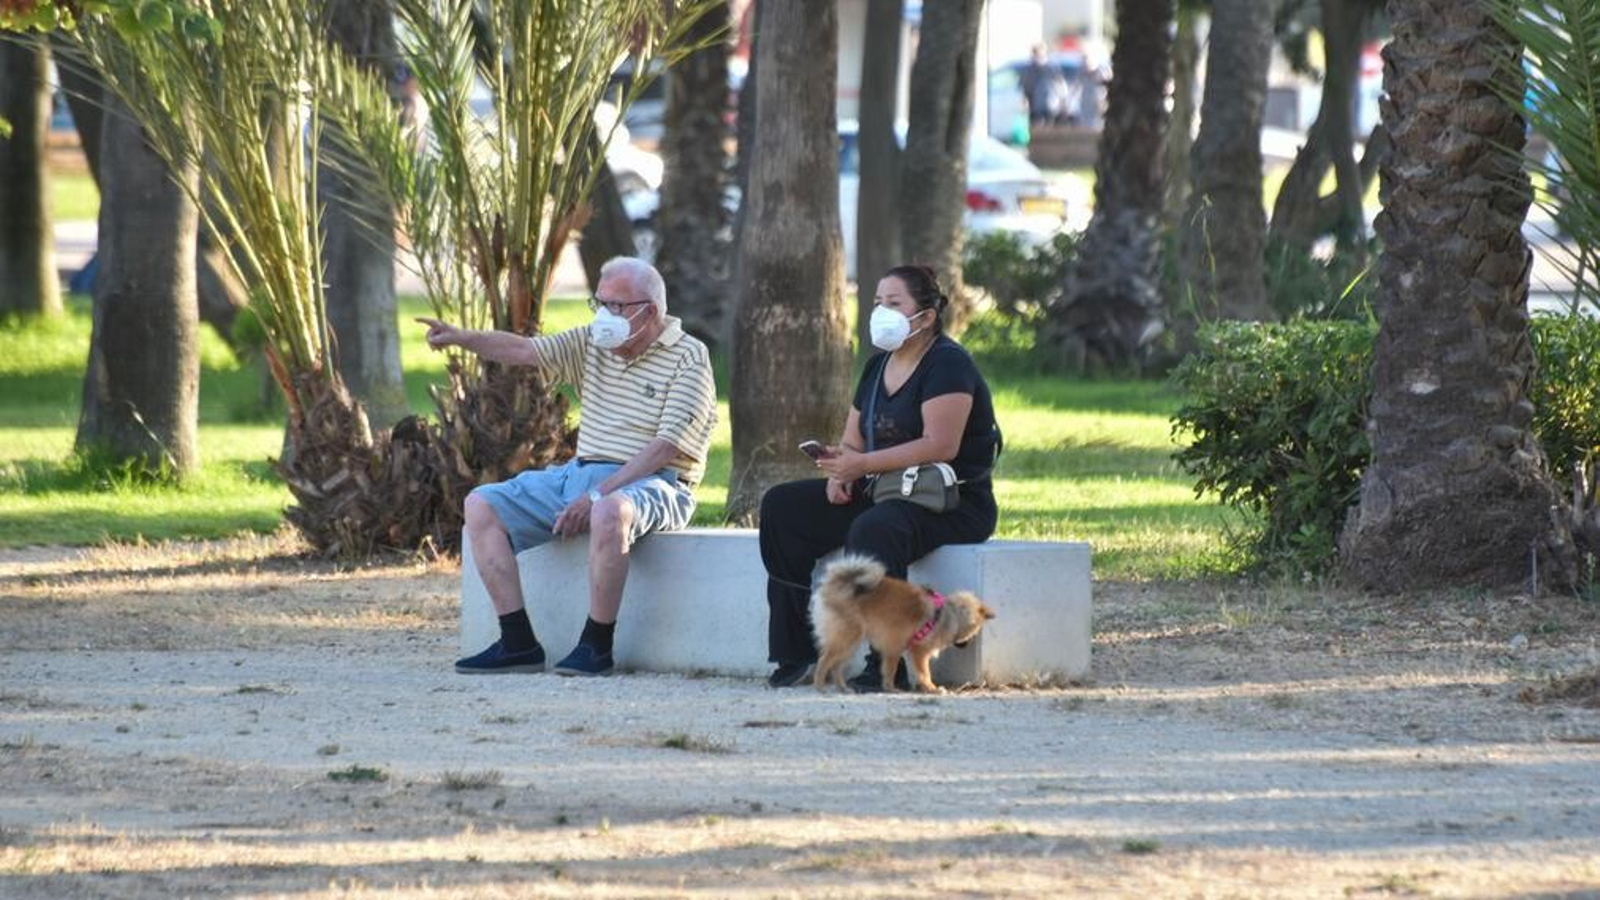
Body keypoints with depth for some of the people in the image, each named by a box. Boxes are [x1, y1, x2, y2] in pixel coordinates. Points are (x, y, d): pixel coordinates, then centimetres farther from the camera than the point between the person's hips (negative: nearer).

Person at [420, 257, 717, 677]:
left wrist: (598, 495, -23)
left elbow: (666, 446, -16)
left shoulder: (688, 359, -8)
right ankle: (518, 643, -11)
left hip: (653, 485, -8)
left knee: (610, 512, -42)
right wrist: (461, 338, -11)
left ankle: (596, 646, -28)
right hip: (580, 474, 8)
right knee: (483, 505, -4)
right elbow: (525, 350, 7)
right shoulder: (593, 344, 14)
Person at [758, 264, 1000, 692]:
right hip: (883, 494, 9)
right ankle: (797, 651, -9)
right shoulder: (878, 367, 16)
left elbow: (941, 446, -23)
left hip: (954, 504, -9)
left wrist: (863, 465, -26)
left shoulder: (948, 364, -12)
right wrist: (839, 471, -7)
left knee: (874, 529, -39)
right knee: (782, 507, -4)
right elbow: (852, 442, 18)